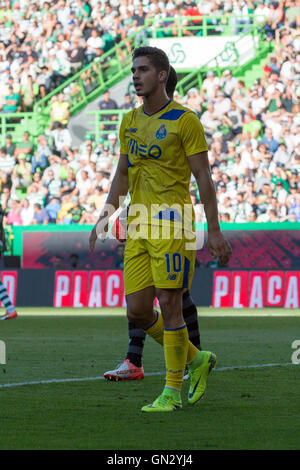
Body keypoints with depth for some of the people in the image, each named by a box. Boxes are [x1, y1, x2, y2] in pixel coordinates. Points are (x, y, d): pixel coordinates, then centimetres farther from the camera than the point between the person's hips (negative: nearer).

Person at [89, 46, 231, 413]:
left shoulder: (184, 121, -5)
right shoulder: (130, 122, 14)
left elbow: (203, 178, -6)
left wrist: (214, 231, -10)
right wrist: (103, 219, 15)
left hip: (172, 223, -7)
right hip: (138, 228, 7)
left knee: (168, 305, -8)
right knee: (137, 311, 2)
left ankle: (172, 392, 1)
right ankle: (196, 360, 23)